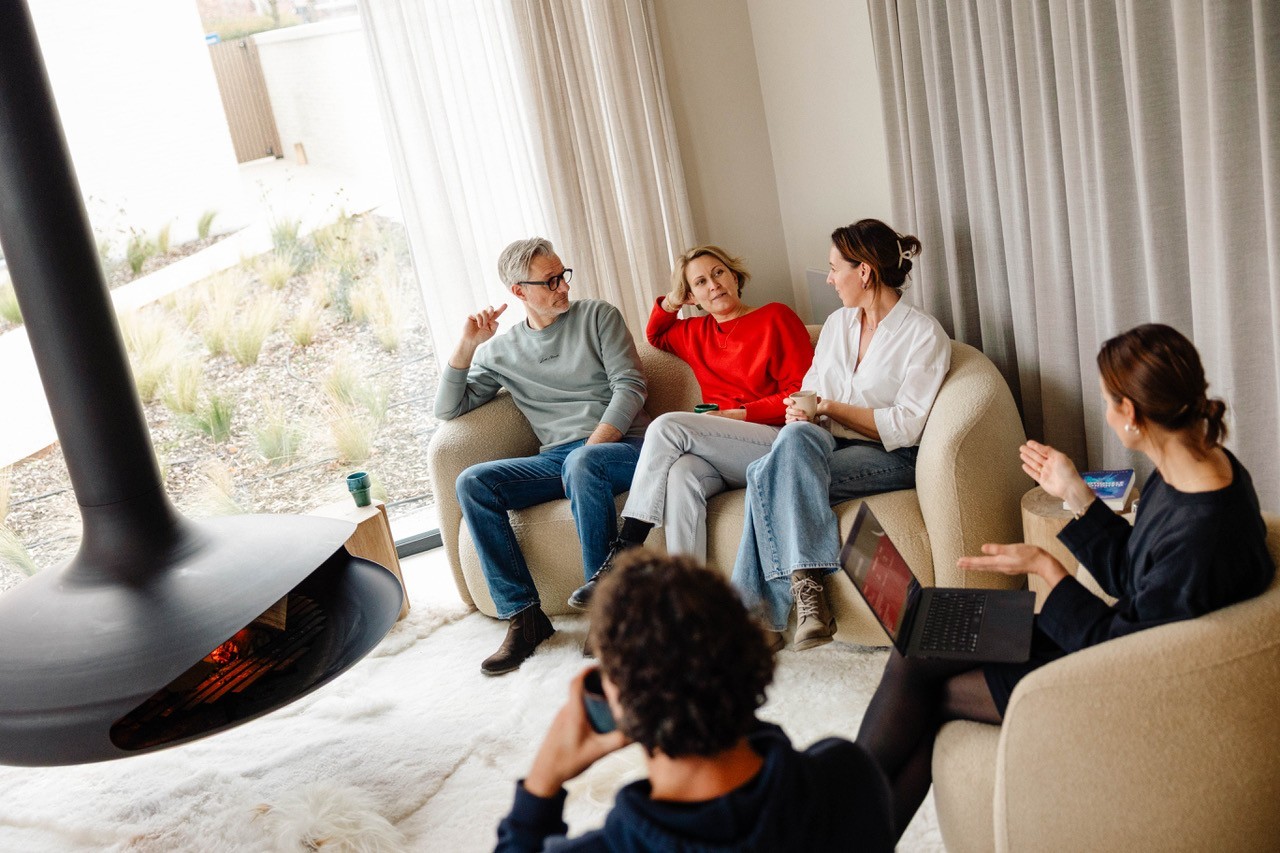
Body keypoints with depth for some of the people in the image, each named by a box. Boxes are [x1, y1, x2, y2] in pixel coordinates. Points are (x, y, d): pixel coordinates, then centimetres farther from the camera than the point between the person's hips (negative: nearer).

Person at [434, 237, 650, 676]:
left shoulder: (598, 316, 10)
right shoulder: (501, 350, 17)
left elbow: (630, 385, -1)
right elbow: (449, 408, 14)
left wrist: (592, 447, -14)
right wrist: (467, 344, 3)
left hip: (621, 445, -4)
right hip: (557, 457, 4)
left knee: (581, 465, -39)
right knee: (472, 483, -19)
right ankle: (523, 613, -20)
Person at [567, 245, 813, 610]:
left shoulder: (775, 317, 5)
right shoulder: (697, 332, 23)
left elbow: (801, 394, -2)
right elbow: (656, 334, 44)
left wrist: (739, 414, -11)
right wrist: (672, 300, 24)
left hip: (775, 445, -5)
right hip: (721, 461, 5)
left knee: (668, 425, -26)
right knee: (681, 475, -33)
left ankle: (622, 556, -27)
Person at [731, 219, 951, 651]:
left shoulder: (924, 334, -3)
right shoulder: (837, 323, 18)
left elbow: (906, 427, -11)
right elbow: (811, 394, 16)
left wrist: (829, 407, -13)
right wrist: (801, 409, -9)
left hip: (891, 459, -5)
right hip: (828, 446, 6)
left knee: (767, 475, -31)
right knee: (795, 435, -33)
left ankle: (760, 614, -32)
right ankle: (807, 583, -36)